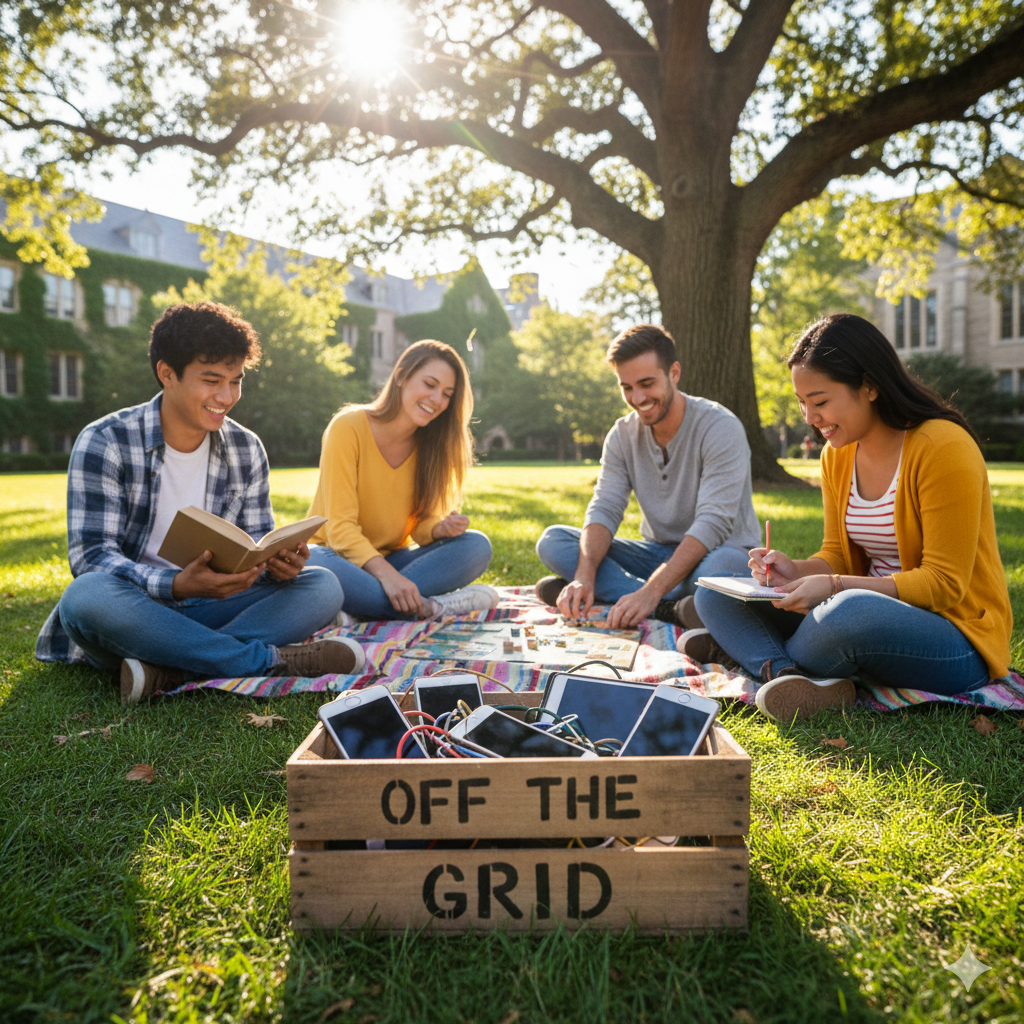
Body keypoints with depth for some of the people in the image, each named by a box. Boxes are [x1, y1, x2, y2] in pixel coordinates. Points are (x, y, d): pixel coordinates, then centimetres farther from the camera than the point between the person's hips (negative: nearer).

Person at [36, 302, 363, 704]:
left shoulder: (246, 450, 5)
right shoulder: (104, 443, -8)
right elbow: (91, 555, -16)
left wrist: (278, 562, -20)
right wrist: (177, 585, -35)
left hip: (208, 608, 3)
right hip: (128, 613, -3)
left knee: (322, 587, -18)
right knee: (87, 595, -37)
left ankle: (169, 669, -32)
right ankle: (270, 658, -30)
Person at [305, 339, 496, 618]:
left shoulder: (430, 444, 2)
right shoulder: (348, 427, -14)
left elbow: (420, 523, 1)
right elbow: (340, 526, -19)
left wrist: (440, 529, -23)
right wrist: (385, 574, -34)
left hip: (390, 560, 5)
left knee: (477, 545, -18)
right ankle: (428, 608, -31)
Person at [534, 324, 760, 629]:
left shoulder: (720, 427, -17)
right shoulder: (623, 435, 0)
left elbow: (713, 524, -26)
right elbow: (603, 510, -9)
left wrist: (651, 591, -37)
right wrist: (585, 575, -29)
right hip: (658, 554, 5)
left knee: (722, 566, -41)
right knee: (552, 541, -15)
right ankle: (671, 607, -29)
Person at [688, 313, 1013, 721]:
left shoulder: (943, 447, -16)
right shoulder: (836, 456, 5)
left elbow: (944, 583, -17)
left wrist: (834, 586, -26)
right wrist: (796, 570, -11)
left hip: (958, 638, -7)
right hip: (873, 612, 7)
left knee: (851, 612, -42)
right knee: (714, 593, -5)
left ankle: (754, 651, -14)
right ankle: (788, 674, -29)